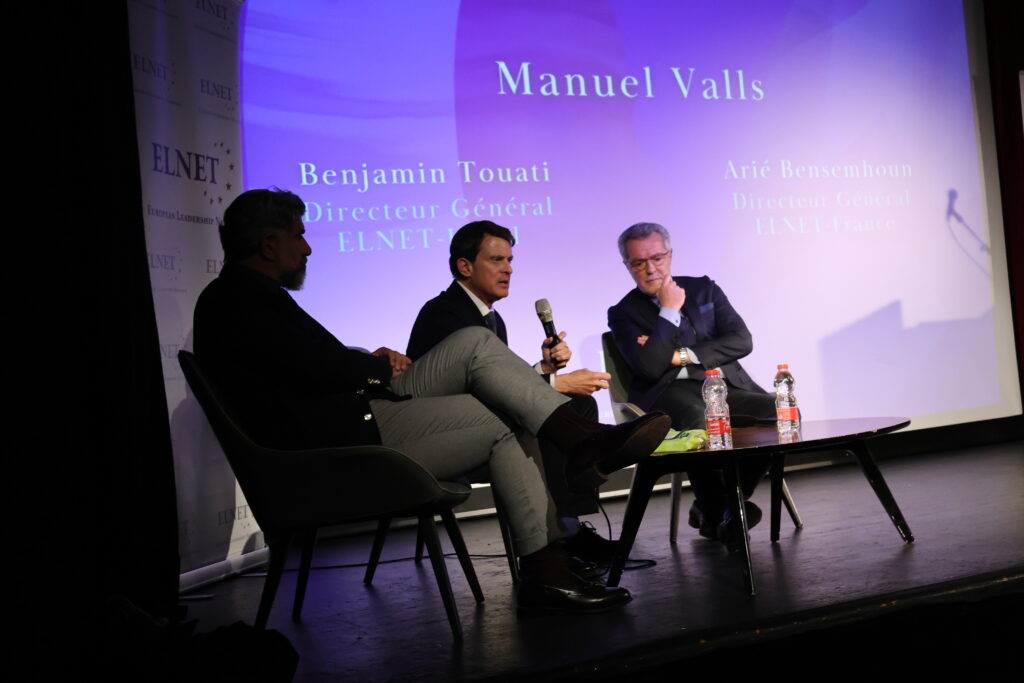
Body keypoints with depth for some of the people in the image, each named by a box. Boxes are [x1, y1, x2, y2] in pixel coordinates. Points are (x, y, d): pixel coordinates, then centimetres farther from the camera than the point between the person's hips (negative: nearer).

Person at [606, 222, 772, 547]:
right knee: (698, 421, -39)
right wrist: (669, 312, -4)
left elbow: (741, 341, 4)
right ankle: (716, 514, -15)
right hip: (671, 394, -4)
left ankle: (720, 505, -11)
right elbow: (649, 367, -9)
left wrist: (680, 356, -5)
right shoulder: (624, 313, 9)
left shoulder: (704, 289, 18)